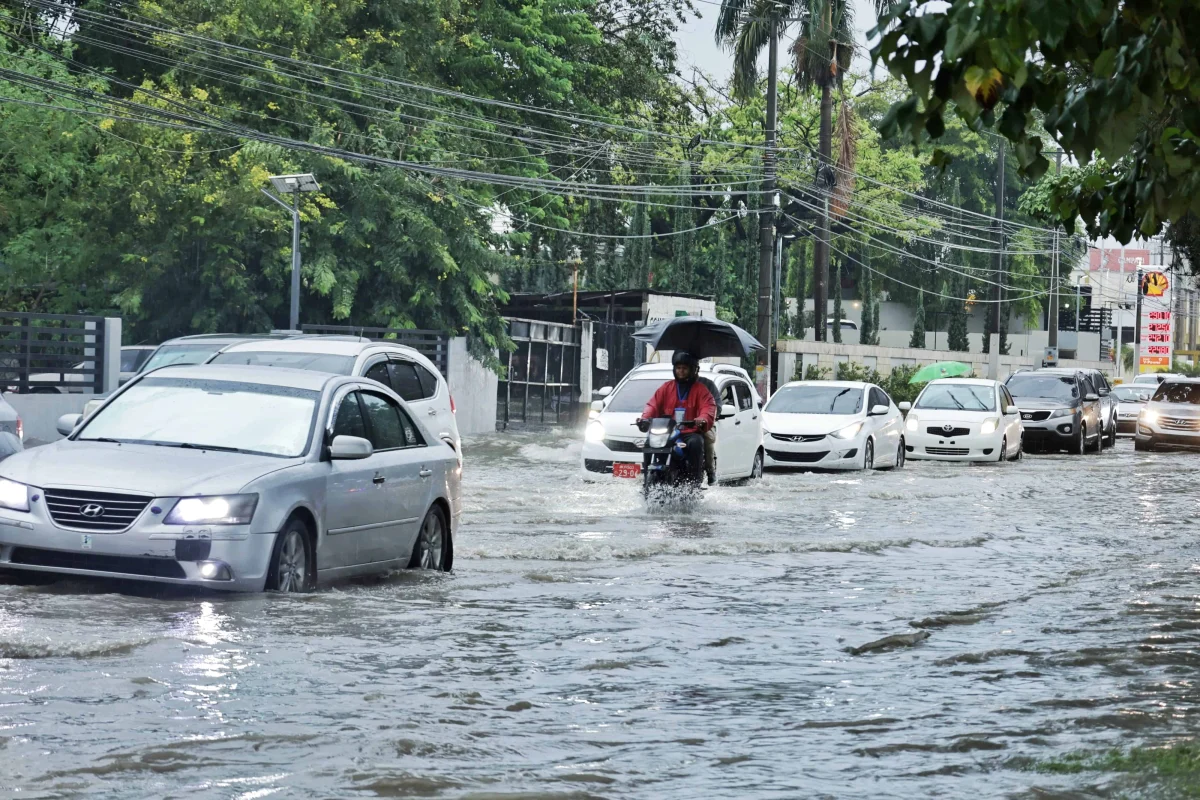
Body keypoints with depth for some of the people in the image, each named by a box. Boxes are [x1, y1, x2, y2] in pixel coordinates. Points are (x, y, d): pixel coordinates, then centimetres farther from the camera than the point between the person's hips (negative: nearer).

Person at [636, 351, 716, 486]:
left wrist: (702, 420, -32)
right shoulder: (667, 387, 18)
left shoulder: (700, 389, 9)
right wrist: (645, 418, -16)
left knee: (695, 443, -35)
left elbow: (708, 408, -8)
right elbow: (653, 404, 7)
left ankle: (694, 481, -34)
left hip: (691, 432, -3)